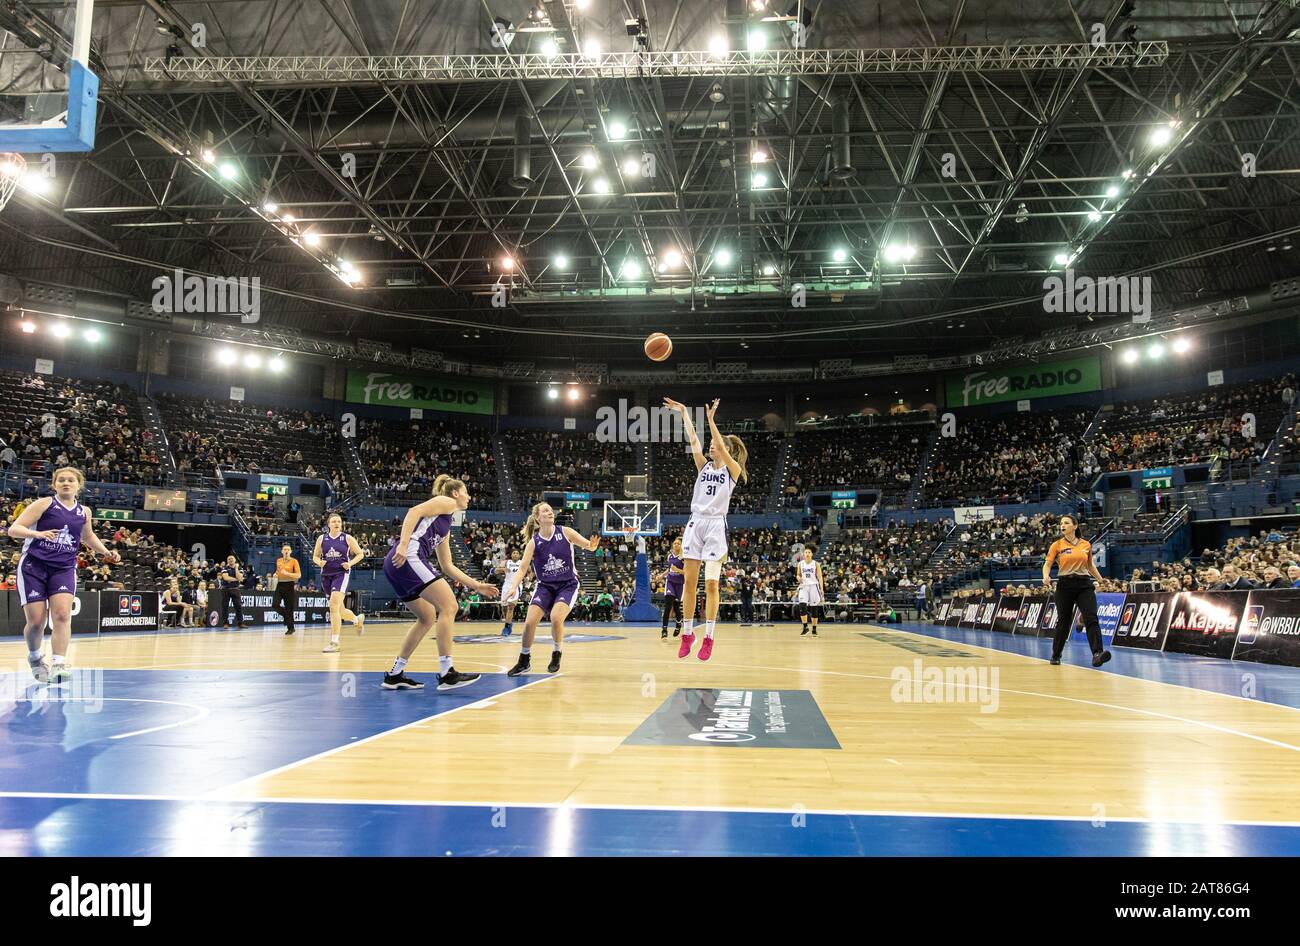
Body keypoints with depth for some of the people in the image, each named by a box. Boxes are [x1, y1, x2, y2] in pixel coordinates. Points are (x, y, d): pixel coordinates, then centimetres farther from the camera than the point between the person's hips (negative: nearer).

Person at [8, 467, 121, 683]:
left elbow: (88, 536, 30)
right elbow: (13, 529, -9)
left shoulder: (84, 512, 10)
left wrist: (106, 552, 15)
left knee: (62, 614, -17)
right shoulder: (44, 504, -3)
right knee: (36, 622, -3)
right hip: (33, 566, -3)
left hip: (64, 568, 3)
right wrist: (38, 533, -28)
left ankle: (58, 664, -22)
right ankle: (34, 657, 26)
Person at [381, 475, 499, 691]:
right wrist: (403, 544, -23)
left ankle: (394, 675, 18)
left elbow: (447, 566, 32)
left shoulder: (445, 526, 31)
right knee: (448, 606, -11)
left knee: (428, 617, 17)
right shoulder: (446, 502, 6)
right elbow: (414, 511, -11)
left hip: (397, 563, 10)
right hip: (408, 557, -10)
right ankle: (446, 673, -12)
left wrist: (476, 586, 30)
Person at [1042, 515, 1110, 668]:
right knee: (1063, 621, 7)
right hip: (1065, 585, -1)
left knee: (1091, 618, -16)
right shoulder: (1057, 545, 1)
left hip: (1084, 584, 1)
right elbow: (1047, 564, -3)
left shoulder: (1086, 545, 8)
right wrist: (1046, 577, -22)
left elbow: (1090, 566, 21)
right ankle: (1056, 655, 23)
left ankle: (1097, 653, -27)